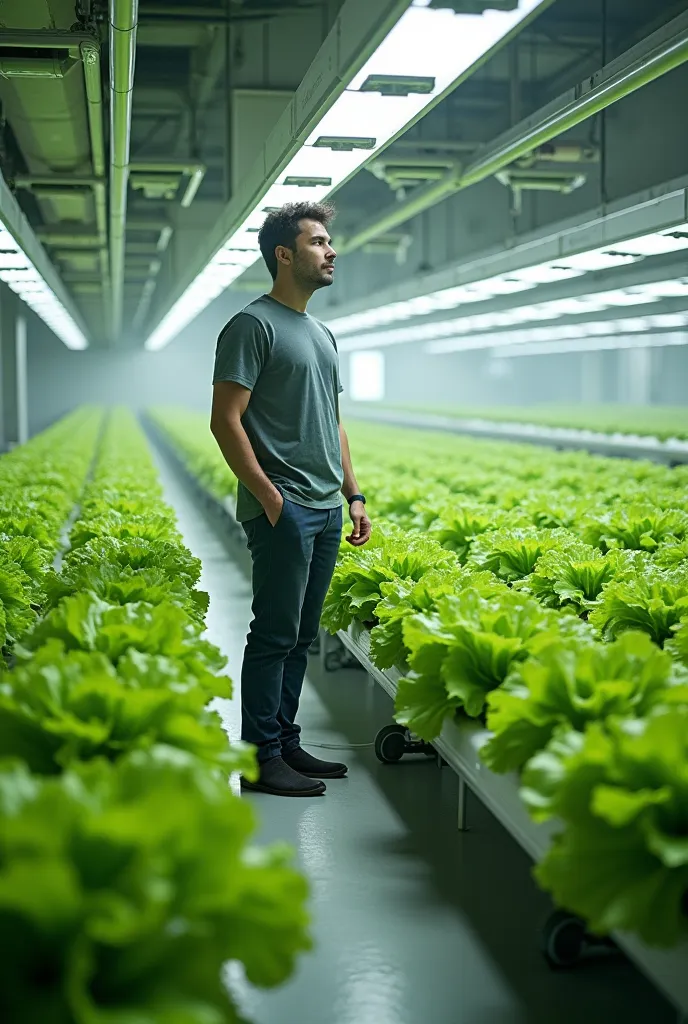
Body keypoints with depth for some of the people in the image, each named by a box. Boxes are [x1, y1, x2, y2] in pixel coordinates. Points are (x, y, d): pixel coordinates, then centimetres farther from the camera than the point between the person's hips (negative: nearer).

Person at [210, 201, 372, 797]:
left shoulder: (322, 335, 20)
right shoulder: (254, 325, -6)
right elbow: (225, 420, -13)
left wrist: (354, 494, 16)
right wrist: (269, 495, -18)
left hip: (326, 510, 8)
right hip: (284, 509, -8)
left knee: (302, 636, 12)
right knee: (275, 634, -6)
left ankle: (286, 743, 20)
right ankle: (261, 759, 1)